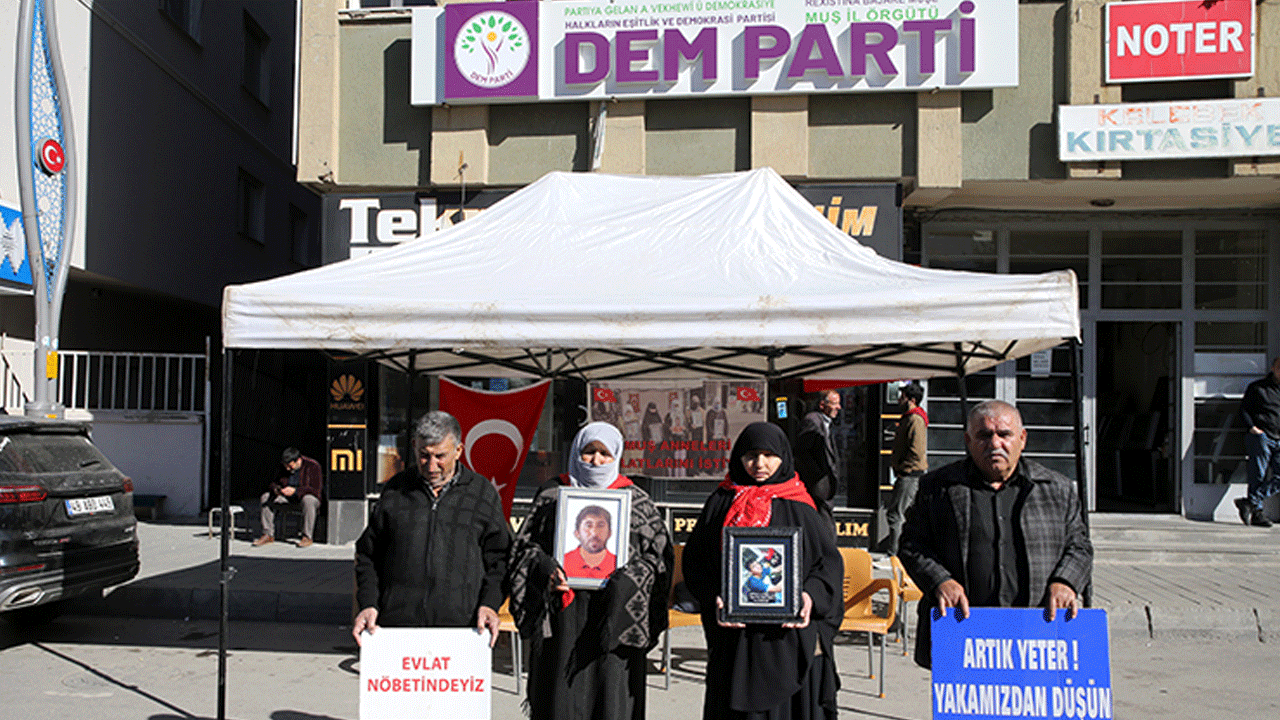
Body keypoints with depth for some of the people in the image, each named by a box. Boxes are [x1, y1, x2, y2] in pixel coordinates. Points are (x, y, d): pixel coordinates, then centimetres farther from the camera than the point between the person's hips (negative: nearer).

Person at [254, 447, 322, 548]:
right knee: (266, 497, -11)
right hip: (288, 498, 6)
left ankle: (307, 537, -30)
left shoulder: (312, 466, -17)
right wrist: (275, 489, -21)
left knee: (307, 500, -40)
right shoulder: (282, 467, -1)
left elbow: (315, 489, -23)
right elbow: (273, 483, 5)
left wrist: (295, 491, -34)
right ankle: (268, 535, -8)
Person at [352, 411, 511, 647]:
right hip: (398, 625, 1)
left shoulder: (483, 494, 9)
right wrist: (368, 604, 4)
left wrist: (489, 605, -4)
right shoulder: (395, 490, 12)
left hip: (461, 626, -1)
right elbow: (368, 554, 17)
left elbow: (498, 558, 11)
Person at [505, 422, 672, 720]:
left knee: (611, 696, -1)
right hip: (562, 615, 1)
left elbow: (659, 554, 4)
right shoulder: (553, 495, 10)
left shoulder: (635, 500, 8)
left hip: (613, 616, 0)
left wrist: (627, 579, -13)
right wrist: (544, 567, -10)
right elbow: (524, 545, 10)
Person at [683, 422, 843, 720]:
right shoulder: (720, 504, 7)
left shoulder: (799, 508, 4)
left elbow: (829, 560, 2)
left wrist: (811, 595, -17)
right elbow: (695, 561, 6)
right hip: (734, 636, 1)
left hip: (789, 632, -1)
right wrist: (714, 599, -11)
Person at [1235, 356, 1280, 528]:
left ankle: (1250, 502, -6)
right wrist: (1252, 427, -11)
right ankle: (1257, 512, 1)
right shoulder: (1257, 388, 6)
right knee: (1258, 476, -6)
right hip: (1261, 436, -5)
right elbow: (1244, 409, 3)